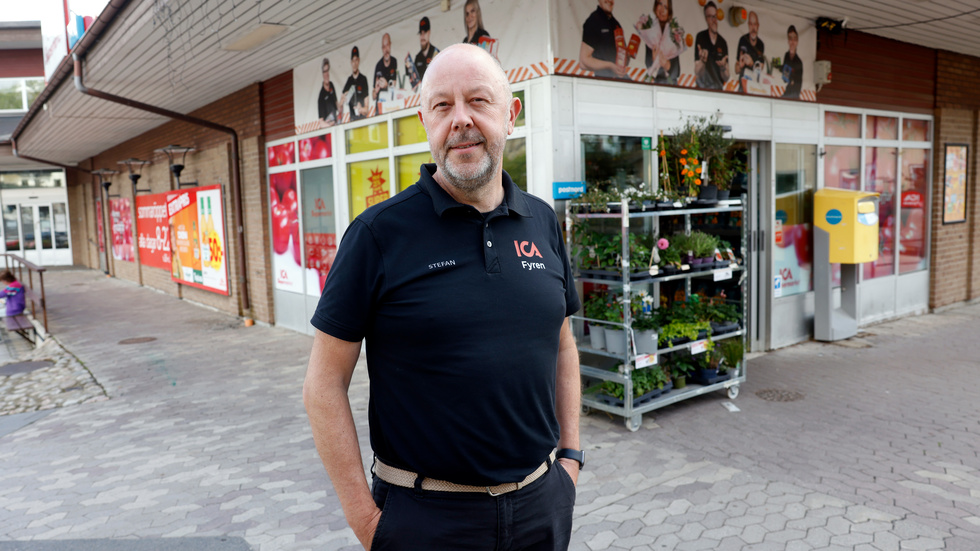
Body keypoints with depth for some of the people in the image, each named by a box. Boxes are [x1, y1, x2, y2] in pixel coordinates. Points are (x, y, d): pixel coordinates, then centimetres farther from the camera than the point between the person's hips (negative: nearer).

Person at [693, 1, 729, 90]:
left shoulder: (723, 43, 9)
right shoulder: (700, 37, -1)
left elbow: (726, 78, 9)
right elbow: (697, 74, -6)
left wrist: (723, 67, -11)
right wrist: (702, 61, -24)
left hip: (719, 89, 3)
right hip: (703, 89, -3)